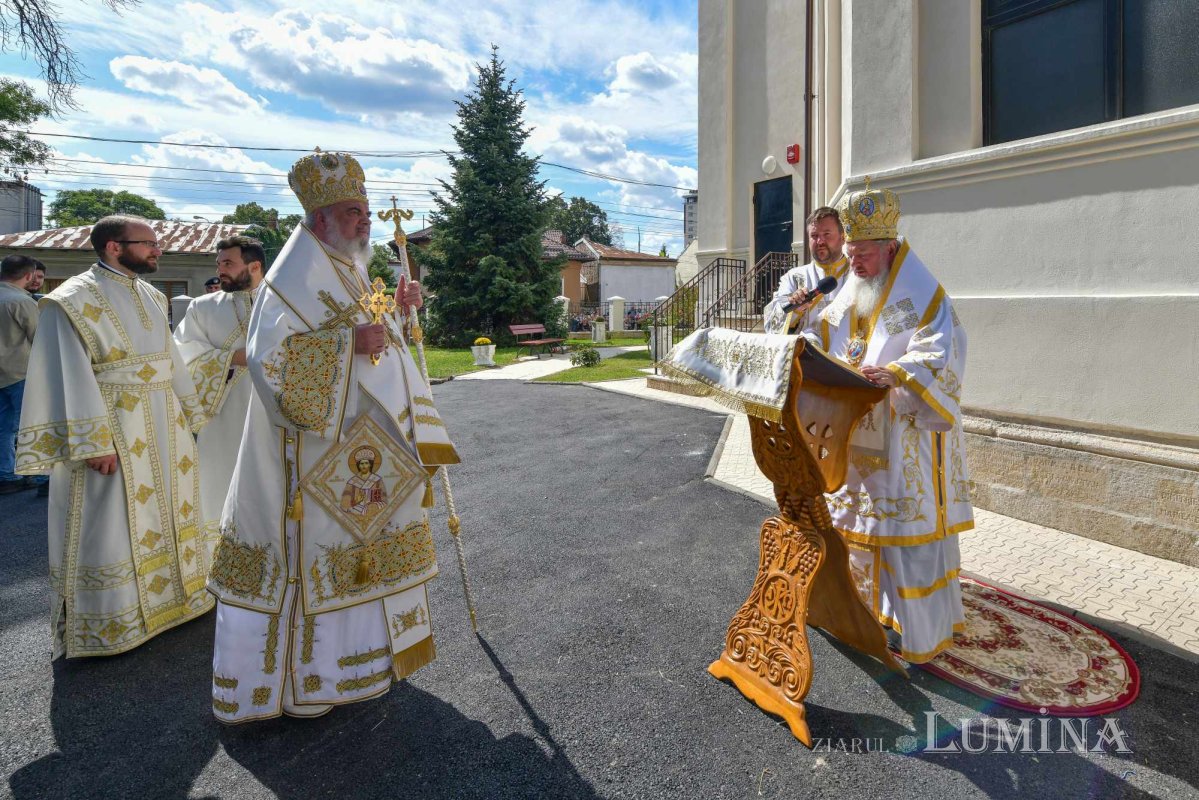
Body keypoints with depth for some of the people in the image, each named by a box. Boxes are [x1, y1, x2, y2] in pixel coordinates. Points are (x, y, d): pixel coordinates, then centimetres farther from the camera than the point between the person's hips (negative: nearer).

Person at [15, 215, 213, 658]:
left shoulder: (151, 297, 11)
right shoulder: (74, 300, -11)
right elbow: (71, 376, -16)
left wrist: (189, 415, 14)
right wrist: (94, 443, -21)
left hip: (163, 427, 8)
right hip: (111, 429, -7)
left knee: (164, 511, 17)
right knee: (111, 525, 2)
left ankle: (168, 593, 34)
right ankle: (109, 625, 17)